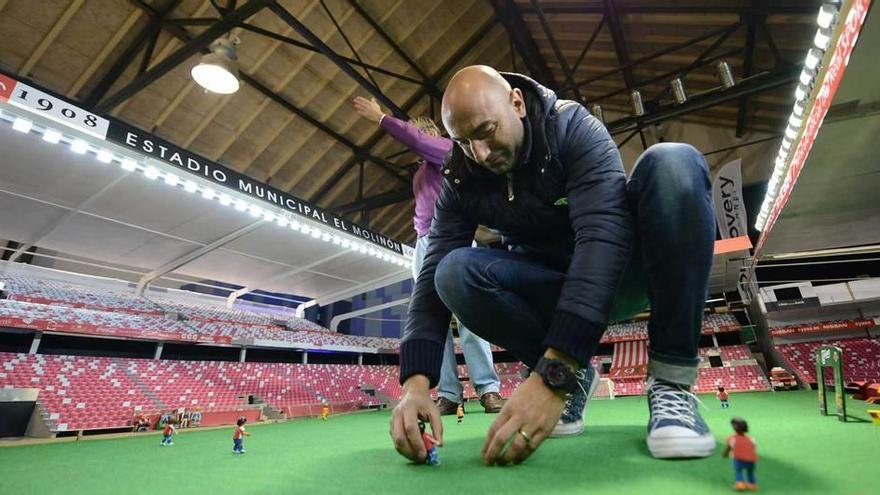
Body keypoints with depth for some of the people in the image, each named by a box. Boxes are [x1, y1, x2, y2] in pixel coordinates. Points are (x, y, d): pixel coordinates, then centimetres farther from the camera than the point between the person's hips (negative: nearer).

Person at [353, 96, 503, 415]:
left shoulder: (447, 148, 10)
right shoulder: (418, 175, 33)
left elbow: (415, 139, -8)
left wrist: (381, 118, -2)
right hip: (424, 242, 7)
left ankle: (488, 389, -13)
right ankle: (448, 394, -4)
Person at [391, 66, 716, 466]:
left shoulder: (574, 129, -19)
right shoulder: (461, 182, -9)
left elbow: (604, 237, -34)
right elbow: (432, 276, -16)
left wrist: (552, 375, -44)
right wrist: (416, 381, -32)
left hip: (621, 272, -1)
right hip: (549, 290, 2)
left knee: (673, 163, -28)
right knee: (455, 274, -26)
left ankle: (671, 381, -22)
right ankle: (575, 376, -6)